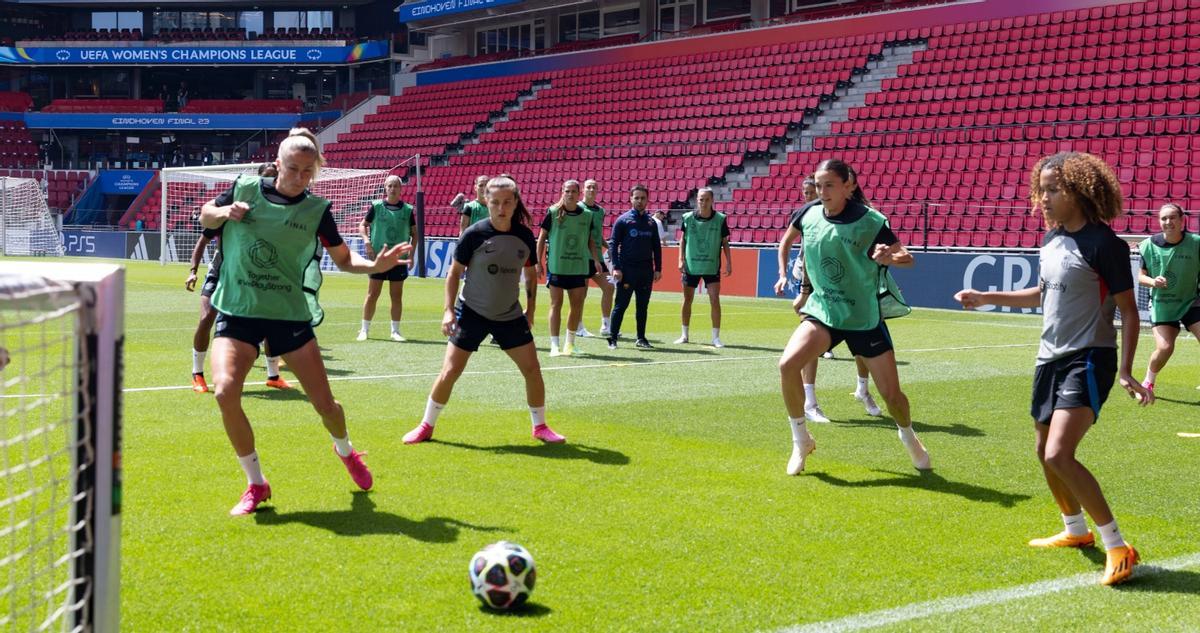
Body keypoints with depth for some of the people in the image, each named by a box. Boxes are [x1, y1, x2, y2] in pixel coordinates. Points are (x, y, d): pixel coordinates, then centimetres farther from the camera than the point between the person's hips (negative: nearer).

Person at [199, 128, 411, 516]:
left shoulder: (316, 210, -2)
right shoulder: (246, 189, -1)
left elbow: (343, 259, 7)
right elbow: (205, 216, 15)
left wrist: (375, 266, -13)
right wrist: (225, 212, -8)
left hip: (289, 315, 0)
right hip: (237, 312, 0)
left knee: (325, 404, 2)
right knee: (225, 392, -23)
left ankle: (345, 450, 41)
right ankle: (255, 484, -3)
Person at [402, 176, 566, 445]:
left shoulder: (525, 236, -4)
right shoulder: (474, 234, -14)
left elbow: (531, 274, 11)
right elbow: (455, 272, -5)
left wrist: (530, 310, 9)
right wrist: (449, 310, -11)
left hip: (510, 316, 3)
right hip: (472, 312, -3)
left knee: (532, 369, 0)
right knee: (450, 372, -3)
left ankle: (540, 426, 19)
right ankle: (426, 426, 14)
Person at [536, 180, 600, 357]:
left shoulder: (587, 215, 5)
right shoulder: (553, 213, -3)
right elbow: (542, 237, 2)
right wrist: (538, 262, -1)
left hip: (579, 267, 3)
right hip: (556, 267, -3)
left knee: (577, 306, 5)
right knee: (556, 304, -2)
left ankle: (570, 343, 21)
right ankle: (554, 345, 1)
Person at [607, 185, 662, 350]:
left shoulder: (651, 222, 12)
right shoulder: (623, 220, -1)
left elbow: (656, 247, 16)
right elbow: (613, 244, -4)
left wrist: (658, 269, 8)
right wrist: (616, 267, -12)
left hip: (646, 270, 4)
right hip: (627, 269, -4)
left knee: (643, 306, 8)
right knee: (621, 305, -3)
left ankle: (641, 339, 15)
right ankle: (612, 338, 2)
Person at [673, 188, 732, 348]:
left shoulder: (720, 219, -5)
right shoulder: (688, 218, -3)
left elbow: (725, 242, 1)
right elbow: (682, 240, 6)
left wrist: (729, 263, -3)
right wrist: (681, 260, -2)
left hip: (712, 267, -1)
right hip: (691, 265, 1)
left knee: (715, 300, -7)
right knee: (687, 300, 9)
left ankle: (716, 337, 0)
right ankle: (684, 335, 21)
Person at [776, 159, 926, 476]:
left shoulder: (870, 220, -15)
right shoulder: (809, 214, -5)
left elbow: (907, 258, -11)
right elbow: (786, 239, 17)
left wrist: (889, 257, -32)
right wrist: (784, 274, 14)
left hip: (864, 317, -2)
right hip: (822, 310, 2)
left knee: (891, 393, 3)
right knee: (788, 365, -24)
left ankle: (908, 437, 38)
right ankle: (801, 440, -4)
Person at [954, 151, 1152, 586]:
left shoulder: (1104, 244, -15)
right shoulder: (1051, 240, 8)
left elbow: (1128, 310, -13)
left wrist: (1126, 371, -21)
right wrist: (985, 298, 22)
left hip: (1088, 359, -8)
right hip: (1050, 358, 9)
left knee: (1060, 455, -21)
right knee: (1046, 453, 16)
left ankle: (1117, 546, -11)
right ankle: (1076, 530, 38)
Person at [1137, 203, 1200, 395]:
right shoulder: (1149, 245, -7)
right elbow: (1141, 276, 1)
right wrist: (1153, 282, -19)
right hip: (1162, 305, 0)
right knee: (1164, 348, -12)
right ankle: (1148, 382, 16)